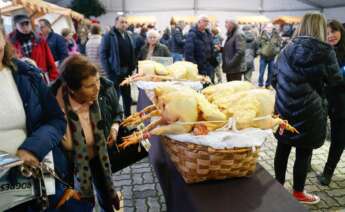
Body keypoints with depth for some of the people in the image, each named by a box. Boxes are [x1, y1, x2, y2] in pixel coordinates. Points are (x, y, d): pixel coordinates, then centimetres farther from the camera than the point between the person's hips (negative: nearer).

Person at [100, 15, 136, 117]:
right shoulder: (109, 36, -8)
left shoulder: (128, 36, 14)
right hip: (115, 72, -7)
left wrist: (132, 67, 7)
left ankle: (128, 117, 29)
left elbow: (132, 53, 17)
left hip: (127, 72, 7)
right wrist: (108, 71, -18)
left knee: (127, 96, 16)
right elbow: (102, 54, -12)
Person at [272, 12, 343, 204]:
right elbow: (336, 82, -2)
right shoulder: (325, 51, -11)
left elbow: (275, 78, 9)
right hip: (308, 111, -5)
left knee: (283, 147, 16)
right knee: (304, 152, 9)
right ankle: (298, 193, 24)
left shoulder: (288, 49, 3)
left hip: (284, 107, 5)